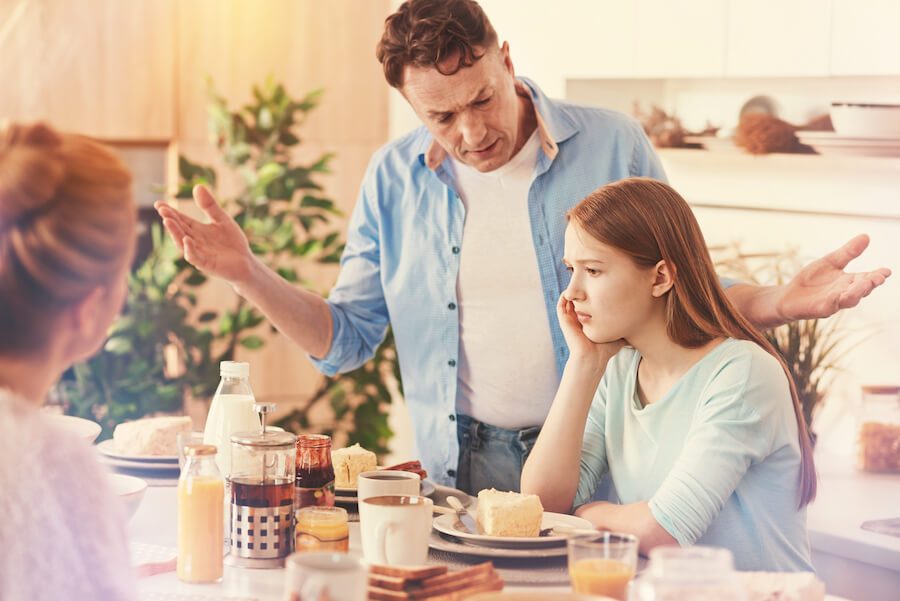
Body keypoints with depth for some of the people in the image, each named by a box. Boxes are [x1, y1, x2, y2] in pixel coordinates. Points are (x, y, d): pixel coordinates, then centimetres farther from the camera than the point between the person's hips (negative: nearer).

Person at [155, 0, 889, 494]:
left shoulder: (612, 147, -3)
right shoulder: (394, 179, 4)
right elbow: (345, 339, 10)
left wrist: (780, 303, -14)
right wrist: (248, 274, -5)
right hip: (462, 472, 2)